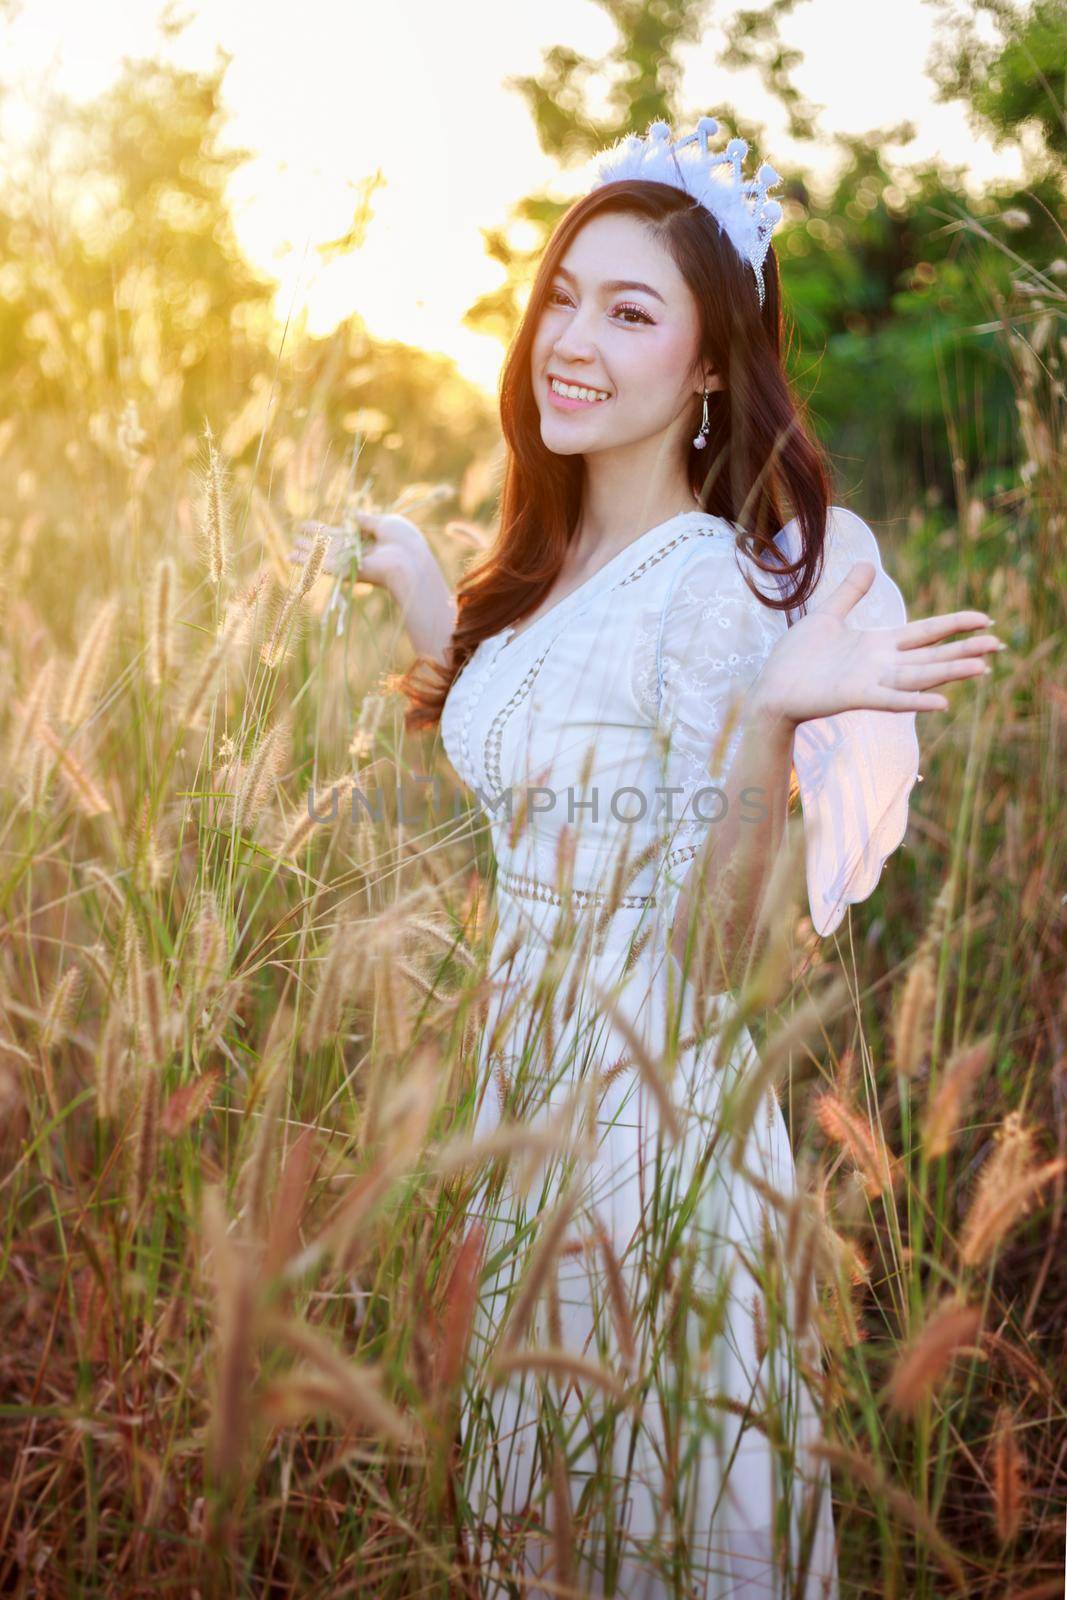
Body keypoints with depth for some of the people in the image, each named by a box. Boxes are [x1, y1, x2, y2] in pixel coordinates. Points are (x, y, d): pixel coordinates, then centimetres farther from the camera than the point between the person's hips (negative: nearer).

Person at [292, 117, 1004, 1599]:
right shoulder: (545, 567, 3)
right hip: (531, 1101, 8)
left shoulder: (720, 586, -20)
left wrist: (771, 718, -39)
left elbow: (724, 946, -23)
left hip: (656, 1120, -7)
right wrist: (420, 593, 14)